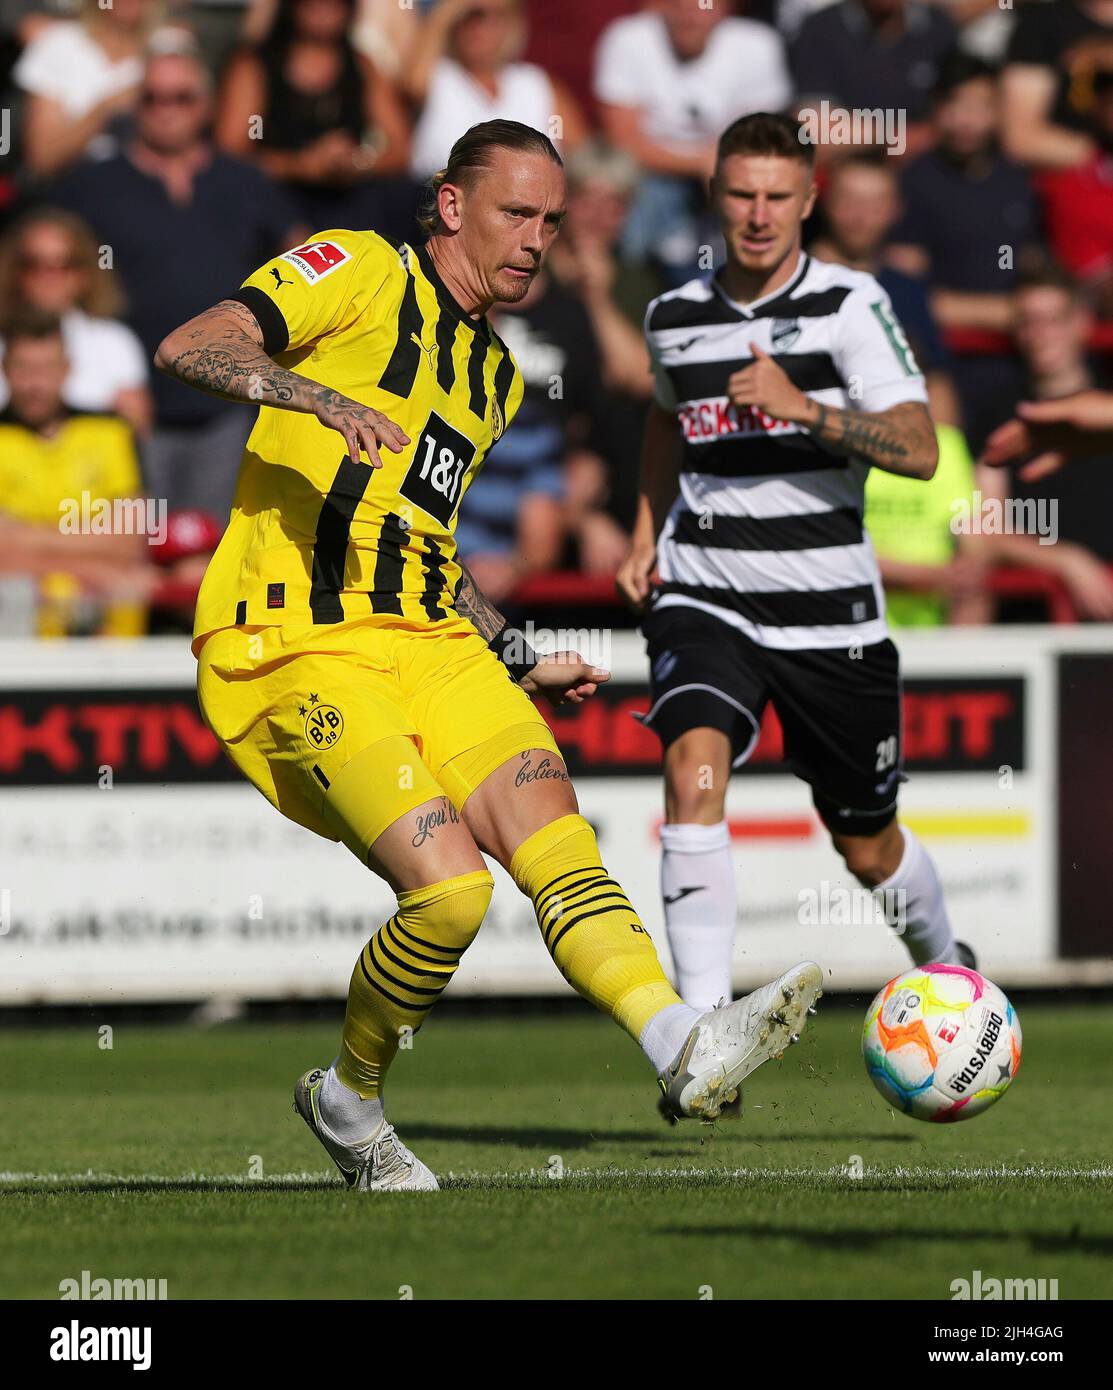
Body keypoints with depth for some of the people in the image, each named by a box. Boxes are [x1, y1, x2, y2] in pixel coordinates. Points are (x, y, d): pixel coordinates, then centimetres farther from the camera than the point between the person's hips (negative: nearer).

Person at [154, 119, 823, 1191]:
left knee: (551, 829, -19)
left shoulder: (494, 375, 24)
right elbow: (186, 348, -13)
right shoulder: (360, 274, 0)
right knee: (448, 887, -21)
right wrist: (319, 395, -30)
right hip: (297, 650, -7)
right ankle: (348, 1099, 3)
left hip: (429, 642, 7)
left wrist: (518, 658, 28)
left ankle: (683, 1046, -36)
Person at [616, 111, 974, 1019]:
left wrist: (803, 407, -29)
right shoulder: (674, 319, 5)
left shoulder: (850, 305, -7)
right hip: (704, 601, 2)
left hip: (828, 611, -2)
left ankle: (947, 966, 45)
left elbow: (919, 450, -18)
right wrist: (646, 534, 18)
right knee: (695, 764, -28)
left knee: (869, 845, 12)